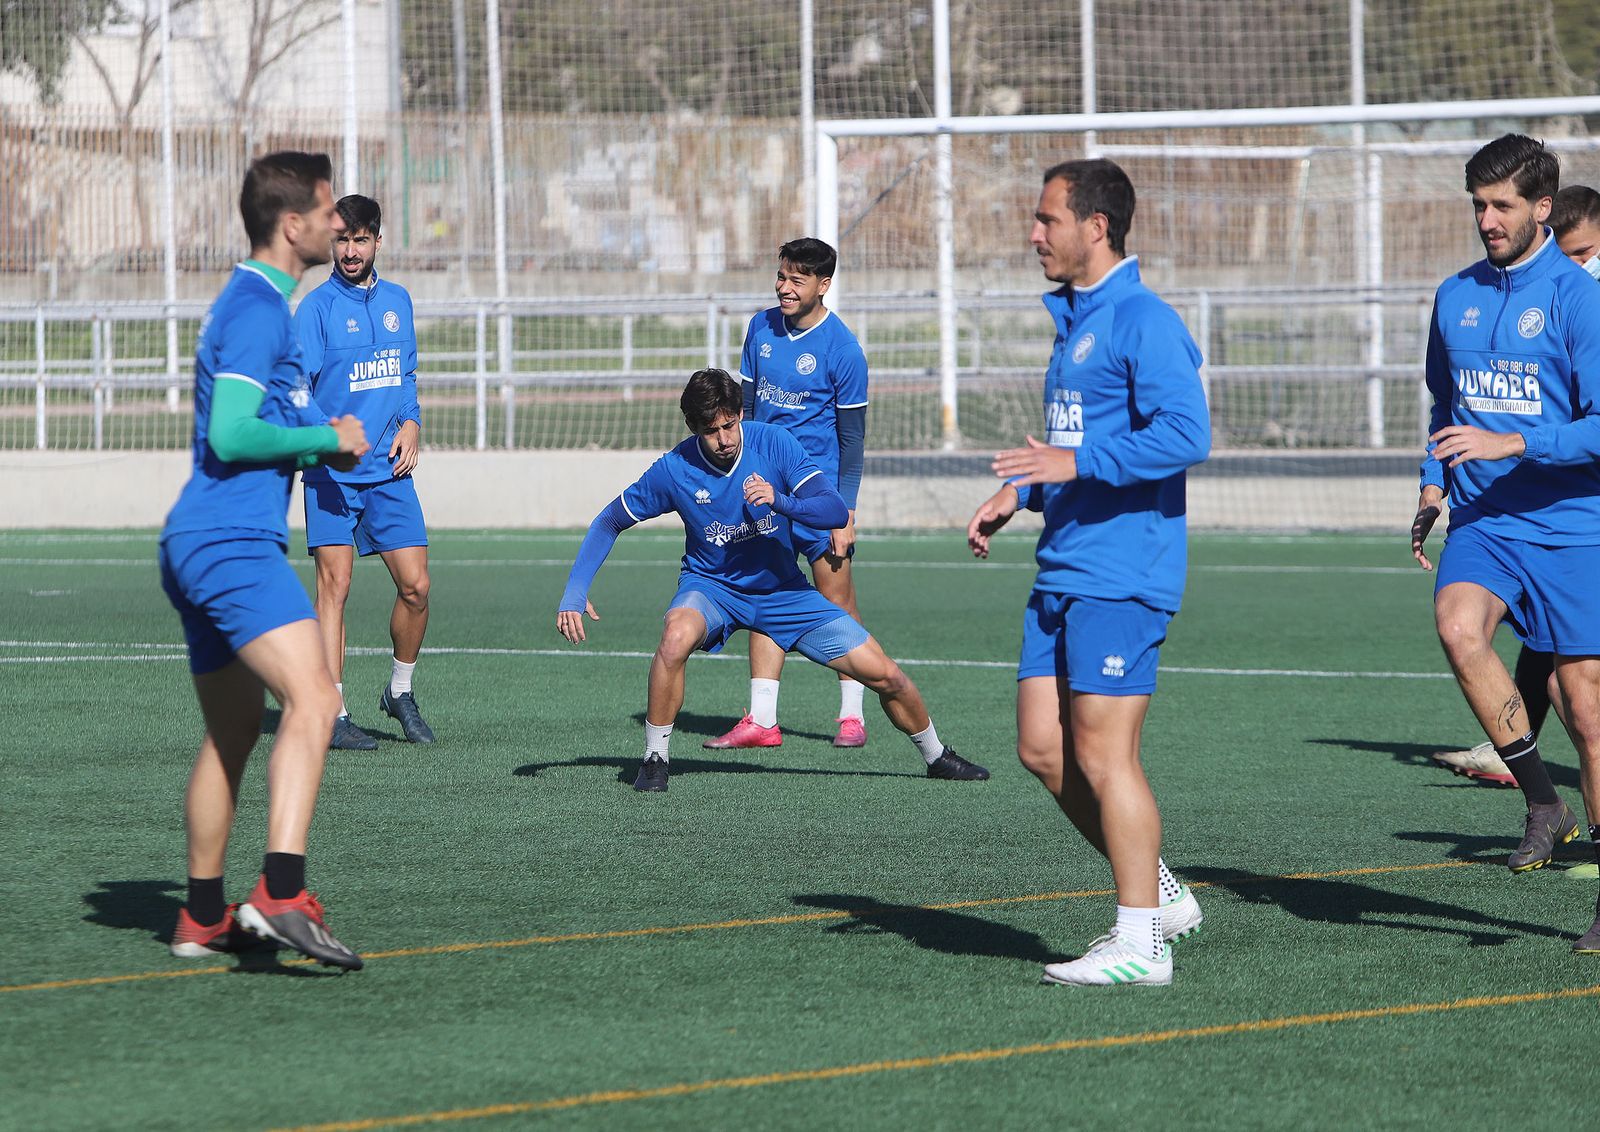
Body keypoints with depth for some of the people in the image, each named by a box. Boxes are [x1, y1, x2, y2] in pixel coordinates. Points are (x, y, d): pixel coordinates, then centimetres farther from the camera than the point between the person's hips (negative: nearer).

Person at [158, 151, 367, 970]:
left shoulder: (251, 304, 22)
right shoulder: (259, 310, -11)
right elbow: (231, 436, -19)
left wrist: (319, 441, 17)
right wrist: (328, 438, -8)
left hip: (200, 544, 11)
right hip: (233, 541, -11)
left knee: (234, 729, 18)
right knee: (312, 697, -24)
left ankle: (203, 917, 25)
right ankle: (281, 894, -37)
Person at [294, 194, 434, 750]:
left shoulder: (397, 301, 13)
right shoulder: (318, 307, -5)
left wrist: (411, 424, 5)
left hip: (389, 472, 5)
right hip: (332, 475, -5)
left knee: (415, 585, 0)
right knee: (335, 585, -8)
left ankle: (400, 692, 21)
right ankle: (334, 714, -5)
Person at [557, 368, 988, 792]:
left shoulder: (774, 442, -17)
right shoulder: (674, 469, -17)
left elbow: (836, 512, -22)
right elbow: (609, 522, -5)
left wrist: (781, 501, -40)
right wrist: (575, 592, -15)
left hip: (782, 589, 1)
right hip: (711, 586, -1)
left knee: (885, 675, -2)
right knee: (676, 637, -38)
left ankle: (936, 756, 27)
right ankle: (654, 759, -20)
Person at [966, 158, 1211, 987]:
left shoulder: (1143, 322, -13)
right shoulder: (1074, 321, 18)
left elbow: (1185, 433, -23)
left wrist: (1077, 464, -24)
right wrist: (1020, 492, 13)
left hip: (1120, 572, -10)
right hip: (1062, 573, 10)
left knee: (1102, 754, -7)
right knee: (1043, 749, 8)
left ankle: (1139, 943, 1)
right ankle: (1158, 894, 20)